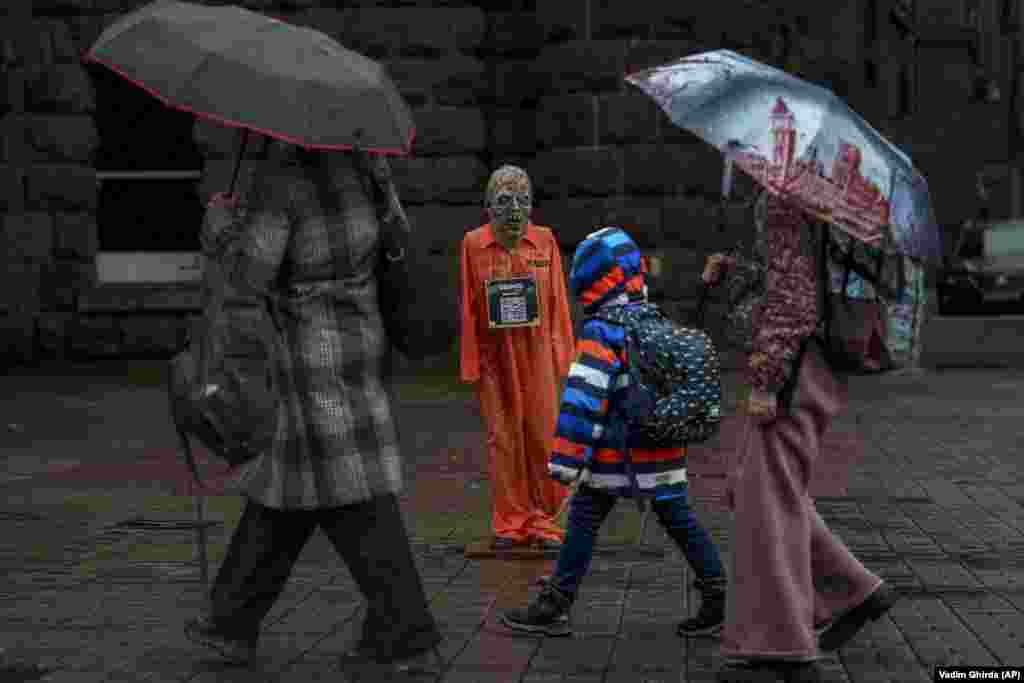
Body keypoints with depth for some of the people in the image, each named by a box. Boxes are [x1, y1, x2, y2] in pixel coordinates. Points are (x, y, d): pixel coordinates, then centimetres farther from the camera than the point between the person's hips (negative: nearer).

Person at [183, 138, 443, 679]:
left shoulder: (280, 177, -15)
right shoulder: (346, 156, 6)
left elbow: (251, 273, -17)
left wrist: (219, 220, 0)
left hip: (314, 347, -8)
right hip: (357, 336, 8)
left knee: (352, 501, -5)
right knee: (282, 486, 15)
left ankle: (408, 638, -4)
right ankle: (234, 620, 24)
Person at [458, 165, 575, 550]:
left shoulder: (544, 240, 3)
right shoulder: (473, 244, 0)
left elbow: (557, 302, 3)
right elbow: (468, 306, 1)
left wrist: (561, 356, -1)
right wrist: (470, 364, -1)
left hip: (537, 353, 1)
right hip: (494, 356, 0)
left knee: (543, 435, 2)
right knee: (503, 438, 5)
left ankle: (543, 520, 15)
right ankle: (509, 522, 14)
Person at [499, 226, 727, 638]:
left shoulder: (601, 332, -14)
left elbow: (584, 396, -20)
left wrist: (566, 457, -20)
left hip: (616, 454, -6)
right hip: (664, 450, 7)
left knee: (584, 520, 3)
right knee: (679, 520, 11)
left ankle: (554, 607, 8)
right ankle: (719, 598, 12)